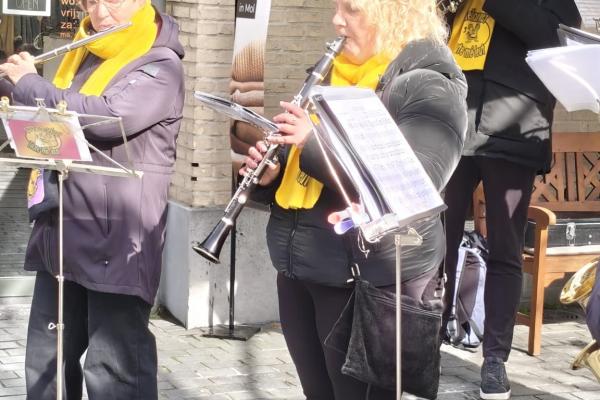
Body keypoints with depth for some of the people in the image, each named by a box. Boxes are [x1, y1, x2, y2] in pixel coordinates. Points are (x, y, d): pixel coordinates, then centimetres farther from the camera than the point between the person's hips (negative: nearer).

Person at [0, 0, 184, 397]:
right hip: (60, 238, 8)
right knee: (45, 364, 15)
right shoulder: (81, 56, 15)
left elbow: (106, 118, -25)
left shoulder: (160, 65, -9)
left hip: (117, 246, -8)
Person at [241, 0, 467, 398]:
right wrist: (271, 174, -3)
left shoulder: (427, 86, -11)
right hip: (298, 268, 8)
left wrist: (315, 142, -27)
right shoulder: (336, 73, 12)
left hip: (367, 277, -7)